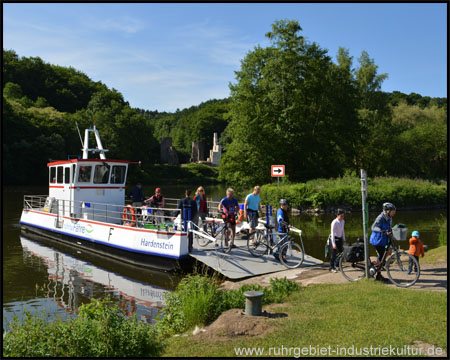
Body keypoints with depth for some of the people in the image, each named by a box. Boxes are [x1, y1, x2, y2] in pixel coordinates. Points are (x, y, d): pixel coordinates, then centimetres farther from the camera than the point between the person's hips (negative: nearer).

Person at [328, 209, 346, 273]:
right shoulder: (334, 222, -21)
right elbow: (332, 233, -22)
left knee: (341, 252, 7)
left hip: (339, 239, 7)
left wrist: (344, 239, 12)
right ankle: (331, 268, 14)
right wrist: (333, 243, -25)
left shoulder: (343, 221, 0)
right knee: (334, 254, -2)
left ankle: (336, 265, 28)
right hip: (334, 239, -7)